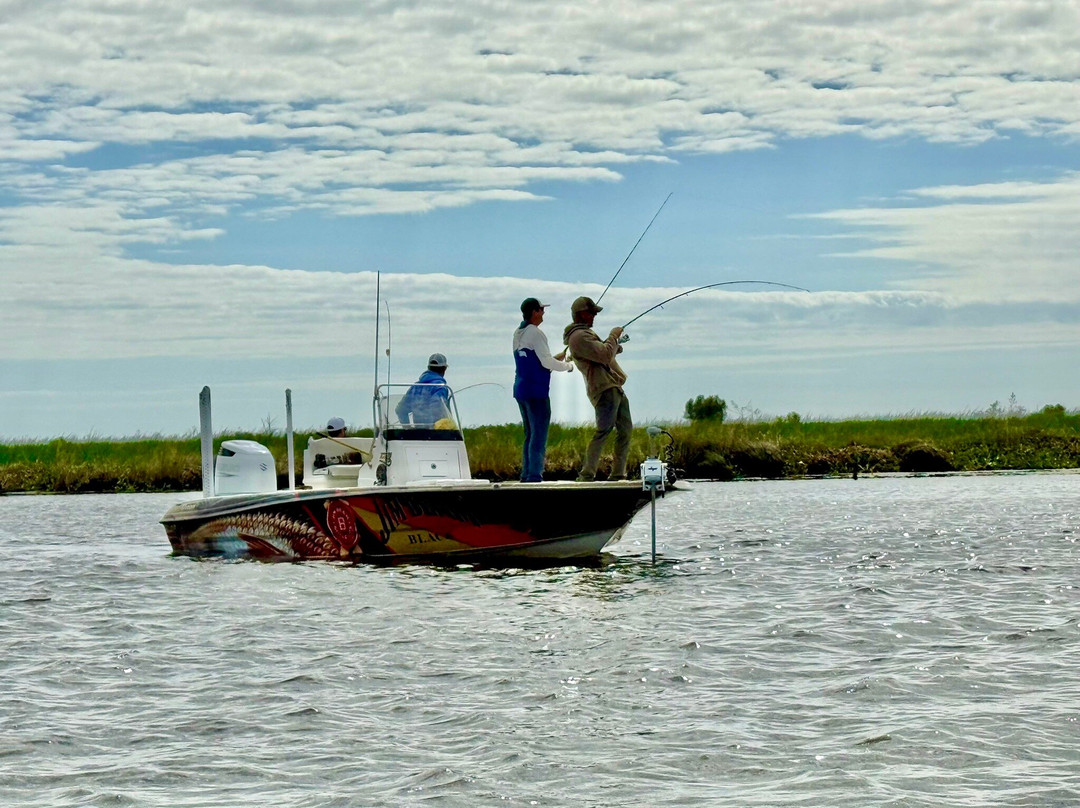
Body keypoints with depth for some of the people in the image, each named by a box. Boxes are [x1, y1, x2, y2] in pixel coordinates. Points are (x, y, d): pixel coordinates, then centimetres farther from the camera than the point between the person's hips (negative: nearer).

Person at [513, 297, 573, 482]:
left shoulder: (518, 334, 16)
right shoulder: (535, 333, -12)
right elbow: (546, 362, -15)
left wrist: (557, 358, 20)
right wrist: (568, 366, 1)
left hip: (520, 390, 9)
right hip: (536, 391, -9)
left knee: (530, 435, 13)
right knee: (539, 436, -9)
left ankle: (526, 475, 11)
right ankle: (535, 475, -14)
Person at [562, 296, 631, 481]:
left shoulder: (586, 332, 22)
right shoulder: (579, 337, -13)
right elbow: (605, 355, -22)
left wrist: (614, 346, 14)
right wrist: (613, 336, -7)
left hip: (615, 388, 11)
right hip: (604, 389, -11)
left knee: (625, 429, 10)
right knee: (603, 431, -19)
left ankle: (618, 474, 13)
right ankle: (586, 476, -21)